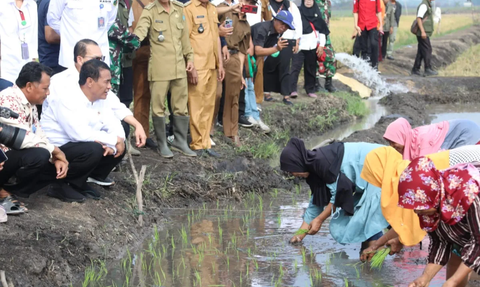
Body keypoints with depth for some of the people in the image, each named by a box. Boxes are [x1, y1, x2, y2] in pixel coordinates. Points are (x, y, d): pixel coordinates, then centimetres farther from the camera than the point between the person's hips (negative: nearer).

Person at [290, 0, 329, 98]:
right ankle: (292, 90, -13)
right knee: (295, 67, -11)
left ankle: (310, 90, 18)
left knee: (311, 69, 8)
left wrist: (321, 45, 5)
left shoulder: (317, 13, 9)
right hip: (299, 46, -3)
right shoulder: (298, 12, 0)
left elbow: (322, 29, 11)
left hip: (312, 47, 3)